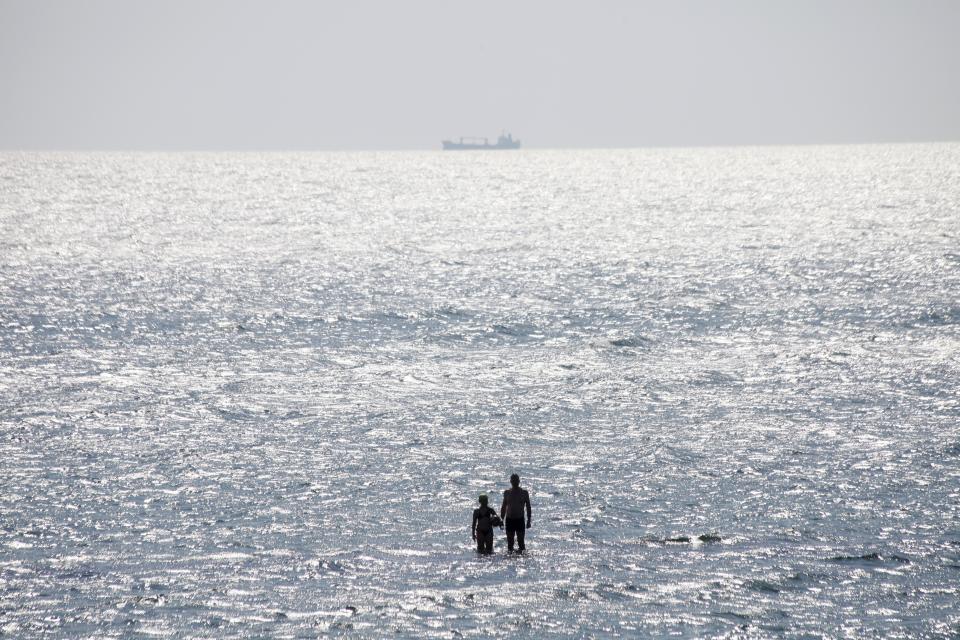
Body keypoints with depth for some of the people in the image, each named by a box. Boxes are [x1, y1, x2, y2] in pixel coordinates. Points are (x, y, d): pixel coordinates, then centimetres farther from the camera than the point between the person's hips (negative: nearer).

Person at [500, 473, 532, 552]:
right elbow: (503, 507, 13)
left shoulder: (524, 492, 0)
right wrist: (501, 519, 9)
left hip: (520, 519, -2)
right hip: (509, 519, 2)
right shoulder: (507, 492, 6)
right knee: (510, 541, 5)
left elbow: (528, 507, 2)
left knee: (520, 541, -2)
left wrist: (528, 520, -3)